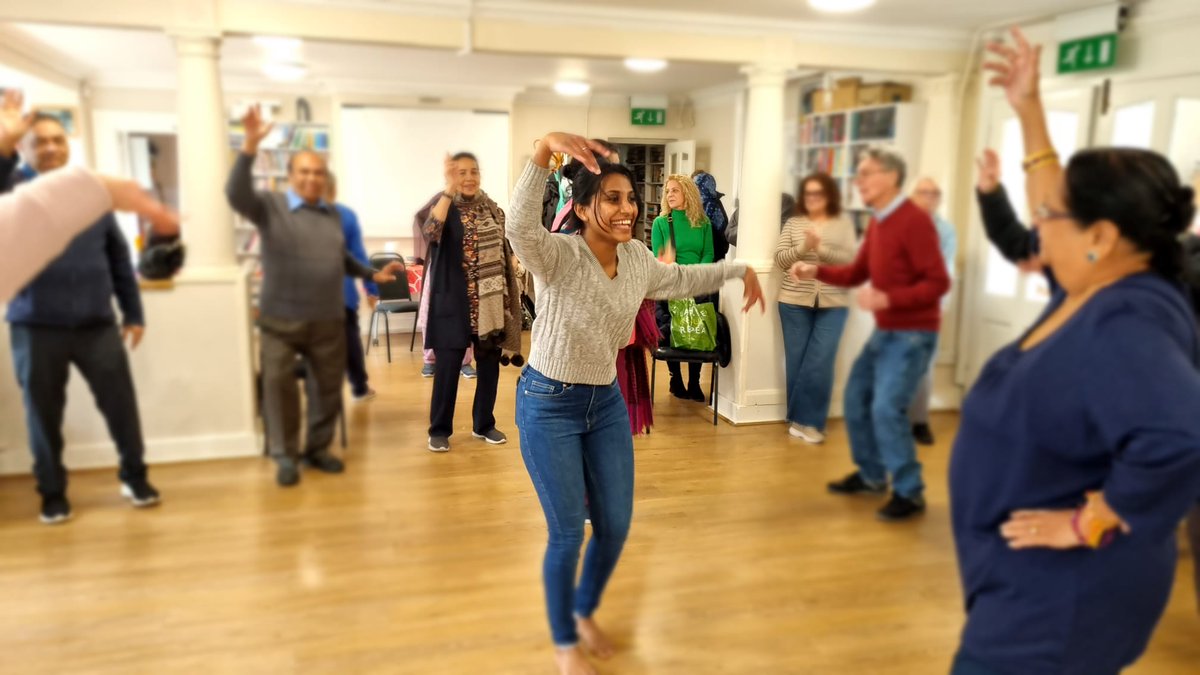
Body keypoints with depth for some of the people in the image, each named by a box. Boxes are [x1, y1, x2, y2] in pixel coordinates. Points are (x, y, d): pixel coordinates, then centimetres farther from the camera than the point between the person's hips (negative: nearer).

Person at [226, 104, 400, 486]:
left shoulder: (333, 215, 12)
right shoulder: (270, 206, -3)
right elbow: (236, 194, -23)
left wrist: (373, 274, 17)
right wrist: (250, 145, -32)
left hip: (328, 320, 4)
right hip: (280, 320, -4)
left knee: (328, 387, 11)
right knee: (279, 386, 1)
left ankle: (317, 449, 28)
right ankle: (286, 456, 16)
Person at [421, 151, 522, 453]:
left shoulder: (492, 209, 8)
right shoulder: (445, 206, -4)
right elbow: (431, 233, -28)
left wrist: (509, 295, 10)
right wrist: (449, 189, -29)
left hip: (490, 301, 4)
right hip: (454, 301, -4)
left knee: (489, 363, 10)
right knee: (448, 365, 0)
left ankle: (484, 424, 25)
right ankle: (439, 429, 15)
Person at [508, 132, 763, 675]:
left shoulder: (637, 258, -1)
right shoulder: (558, 256, -21)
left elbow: (681, 279, 20)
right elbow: (520, 226, -43)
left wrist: (737, 269, 19)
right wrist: (545, 150, -54)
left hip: (606, 400, 6)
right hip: (548, 405, -6)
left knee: (616, 525, 13)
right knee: (568, 533, 3)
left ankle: (585, 612, 42)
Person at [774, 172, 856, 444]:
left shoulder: (844, 225, 6)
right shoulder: (793, 224, 7)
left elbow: (851, 260, -6)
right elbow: (779, 260, 0)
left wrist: (821, 247, -19)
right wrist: (803, 247, -16)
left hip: (833, 305, 0)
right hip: (795, 302, 1)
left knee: (820, 363, -7)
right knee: (797, 361, 3)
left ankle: (802, 419, 4)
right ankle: (804, 420, 15)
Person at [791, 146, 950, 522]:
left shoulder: (914, 221, -18)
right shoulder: (877, 223, 9)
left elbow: (938, 283, -21)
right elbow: (856, 274, 14)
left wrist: (887, 299, -31)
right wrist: (816, 272, -1)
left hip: (913, 334, -9)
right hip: (885, 331, 9)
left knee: (887, 409, -14)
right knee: (856, 399, 13)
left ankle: (909, 493, 3)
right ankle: (871, 476, 29)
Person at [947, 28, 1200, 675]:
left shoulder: (1124, 325, -29)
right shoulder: (1096, 289, 0)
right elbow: (1057, 210, 16)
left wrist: (1089, 523, -32)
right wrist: (1028, 110, 14)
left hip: (1061, 592, -10)